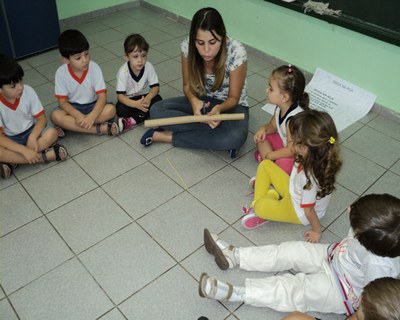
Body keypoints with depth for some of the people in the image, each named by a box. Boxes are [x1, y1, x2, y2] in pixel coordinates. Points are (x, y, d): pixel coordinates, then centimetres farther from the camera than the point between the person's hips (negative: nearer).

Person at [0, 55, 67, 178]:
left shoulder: (28, 91, -15)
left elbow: (42, 119, -10)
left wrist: (32, 137, -29)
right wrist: (24, 150, -33)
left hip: (30, 132, 2)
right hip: (10, 140, -2)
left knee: (51, 133, -30)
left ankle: (12, 162, -23)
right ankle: (43, 156, -24)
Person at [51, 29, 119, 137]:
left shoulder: (94, 68, -17)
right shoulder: (61, 73, -15)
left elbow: (102, 97, -20)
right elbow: (62, 101, -13)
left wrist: (92, 116, -37)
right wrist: (78, 116, -33)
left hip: (92, 106, 0)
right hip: (73, 108, 0)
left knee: (110, 109, -29)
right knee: (55, 116, -30)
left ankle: (70, 125, -24)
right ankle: (101, 128, -29)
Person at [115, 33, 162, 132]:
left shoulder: (148, 67, -17)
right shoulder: (123, 72, -23)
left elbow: (155, 87, -13)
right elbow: (120, 95, -24)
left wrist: (148, 98, -36)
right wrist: (136, 104, -41)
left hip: (144, 97, 3)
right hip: (129, 100, -3)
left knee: (157, 100, -28)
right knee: (121, 110, -33)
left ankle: (132, 121, -24)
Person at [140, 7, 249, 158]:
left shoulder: (236, 52, -27)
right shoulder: (188, 46, -19)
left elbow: (233, 98, -16)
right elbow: (188, 84, -5)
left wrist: (219, 109, -39)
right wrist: (194, 100, -29)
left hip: (230, 105, -3)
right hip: (201, 100, 3)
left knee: (236, 137, -37)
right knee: (156, 111, -21)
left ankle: (166, 136, -22)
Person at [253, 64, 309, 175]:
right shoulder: (280, 108, -10)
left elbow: (292, 150, -30)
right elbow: (273, 126, 11)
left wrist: (269, 155, -19)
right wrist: (264, 129, -13)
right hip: (284, 142, 9)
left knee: (283, 164, -35)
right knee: (261, 137, 4)